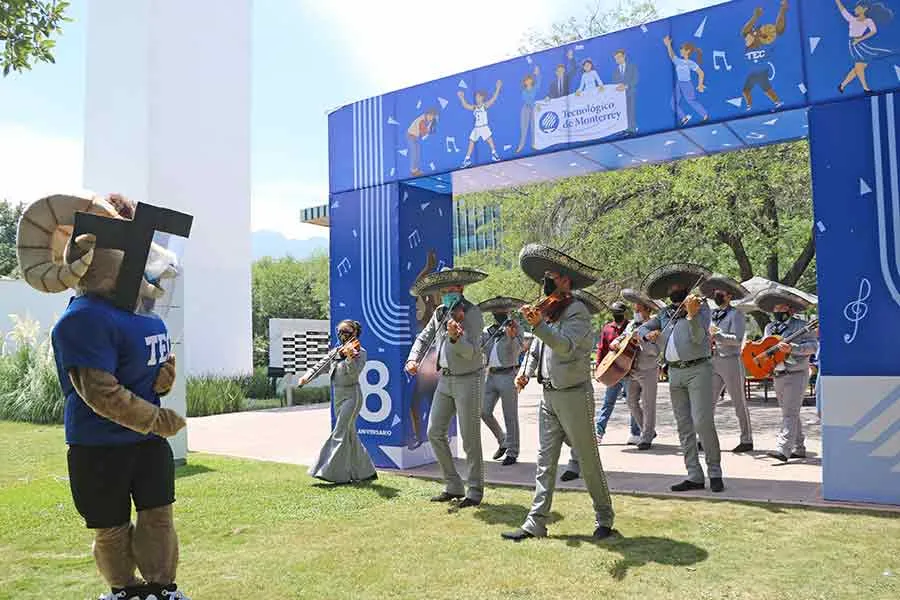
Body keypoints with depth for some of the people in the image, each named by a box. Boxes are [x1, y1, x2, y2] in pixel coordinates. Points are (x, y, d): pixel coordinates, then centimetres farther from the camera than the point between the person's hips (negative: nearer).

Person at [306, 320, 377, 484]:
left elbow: (354, 372, -22)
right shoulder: (336, 352, 11)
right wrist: (307, 376, -7)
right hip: (338, 395, 8)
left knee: (340, 434, -13)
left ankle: (333, 472, -11)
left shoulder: (360, 352, -7)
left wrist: (349, 357, -39)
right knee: (350, 435, 13)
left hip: (351, 395, -8)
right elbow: (321, 365, 9)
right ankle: (367, 471, 24)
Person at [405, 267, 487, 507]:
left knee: (470, 438, -2)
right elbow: (424, 338, 14)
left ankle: (475, 491, 12)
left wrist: (455, 337, -40)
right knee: (435, 432, 6)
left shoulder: (472, 313, -13)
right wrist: (413, 359, -4)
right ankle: (453, 486, 17)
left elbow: (470, 352, -21)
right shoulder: (440, 313, 7)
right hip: (445, 380, 7)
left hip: (468, 380, -7)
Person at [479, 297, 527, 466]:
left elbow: (518, 349, -17)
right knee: (484, 412, 6)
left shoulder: (514, 326, -3)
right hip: (491, 376, 5)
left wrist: (511, 337, -37)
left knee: (510, 416, 1)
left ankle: (512, 453, 11)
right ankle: (502, 441, 27)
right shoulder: (488, 331, 12)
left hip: (508, 375, -5)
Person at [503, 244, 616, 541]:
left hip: (573, 395, -8)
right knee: (545, 461, 8)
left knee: (589, 461, 5)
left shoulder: (577, 310, -11)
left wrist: (538, 325, -40)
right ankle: (536, 523, 12)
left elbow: (565, 345, -28)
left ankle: (605, 519, 20)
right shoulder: (548, 311, 14)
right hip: (549, 396, 8)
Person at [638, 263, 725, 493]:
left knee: (702, 422, -13)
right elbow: (641, 329, 19)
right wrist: (648, 334, -3)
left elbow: (699, 337, -14)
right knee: (684, 427, 5)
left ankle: (715, 472, 1)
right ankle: (695, 477, 10)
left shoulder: (700, 306, 0)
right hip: (674, 372, 6)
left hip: (697, 369, -5)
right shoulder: (665, 313, 16)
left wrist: (692, 315, -31)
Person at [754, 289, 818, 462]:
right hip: (777, 376, 7)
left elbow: (812, 346, -14)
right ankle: (798, 449, 21)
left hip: (795, 375, -7)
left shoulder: (800, 326, -4)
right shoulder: (769, 328, 15)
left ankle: (783, 449, -19)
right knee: (791, 414, 13)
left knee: (790, 413, -12)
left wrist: (792, 348, -27)